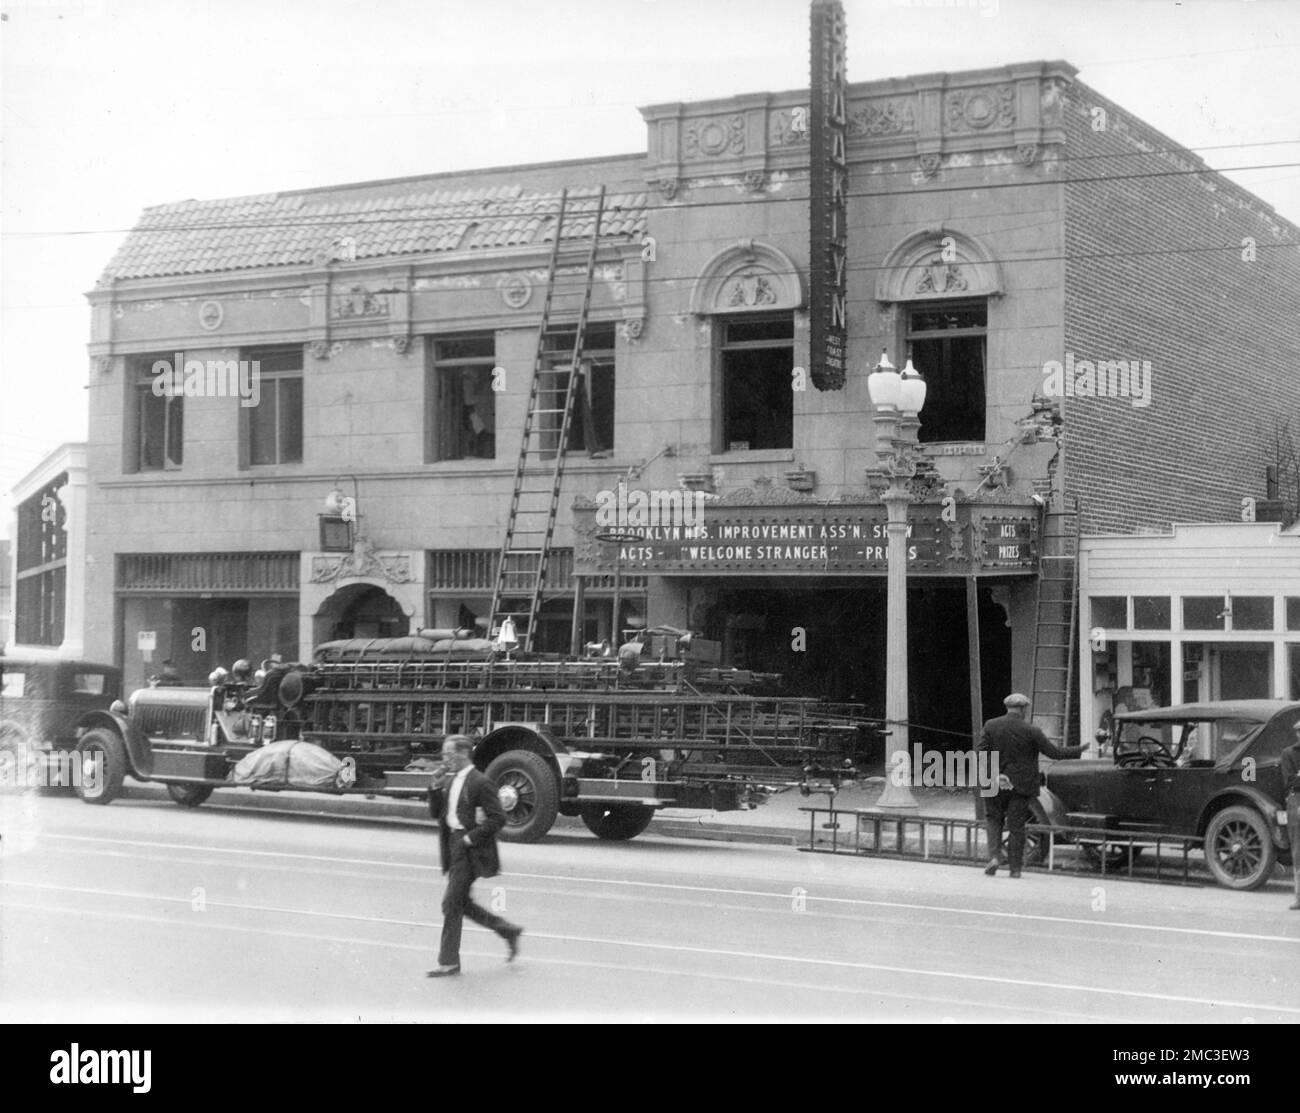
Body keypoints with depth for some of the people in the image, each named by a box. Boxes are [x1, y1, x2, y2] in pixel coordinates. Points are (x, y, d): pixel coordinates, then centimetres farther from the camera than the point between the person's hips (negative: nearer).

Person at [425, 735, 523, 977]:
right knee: (461, 903, 14)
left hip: (470, 851, -9)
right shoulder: (448, 781, 12)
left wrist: (471, 838, -18)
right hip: (454, 848, 9)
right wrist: (435, 788, -2)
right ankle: (509, 931, 28)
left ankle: (449, 962, 4)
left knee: (452, 903, -6)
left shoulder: (480, 783, -14)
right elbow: (435, 813, 13)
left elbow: (498, 819, -16)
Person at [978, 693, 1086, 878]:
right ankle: (1015, 867, 9)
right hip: (1021, 785, -1)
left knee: (994, 819, 16)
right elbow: (1053, 752, -5)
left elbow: (982, 753, -7)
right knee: (1016, 826, 6)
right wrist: (1078, 750, 7)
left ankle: (995, 855, -3)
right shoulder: (1031, 731, -9)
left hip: (996, 783, 1)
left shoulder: (990, 726, -3)